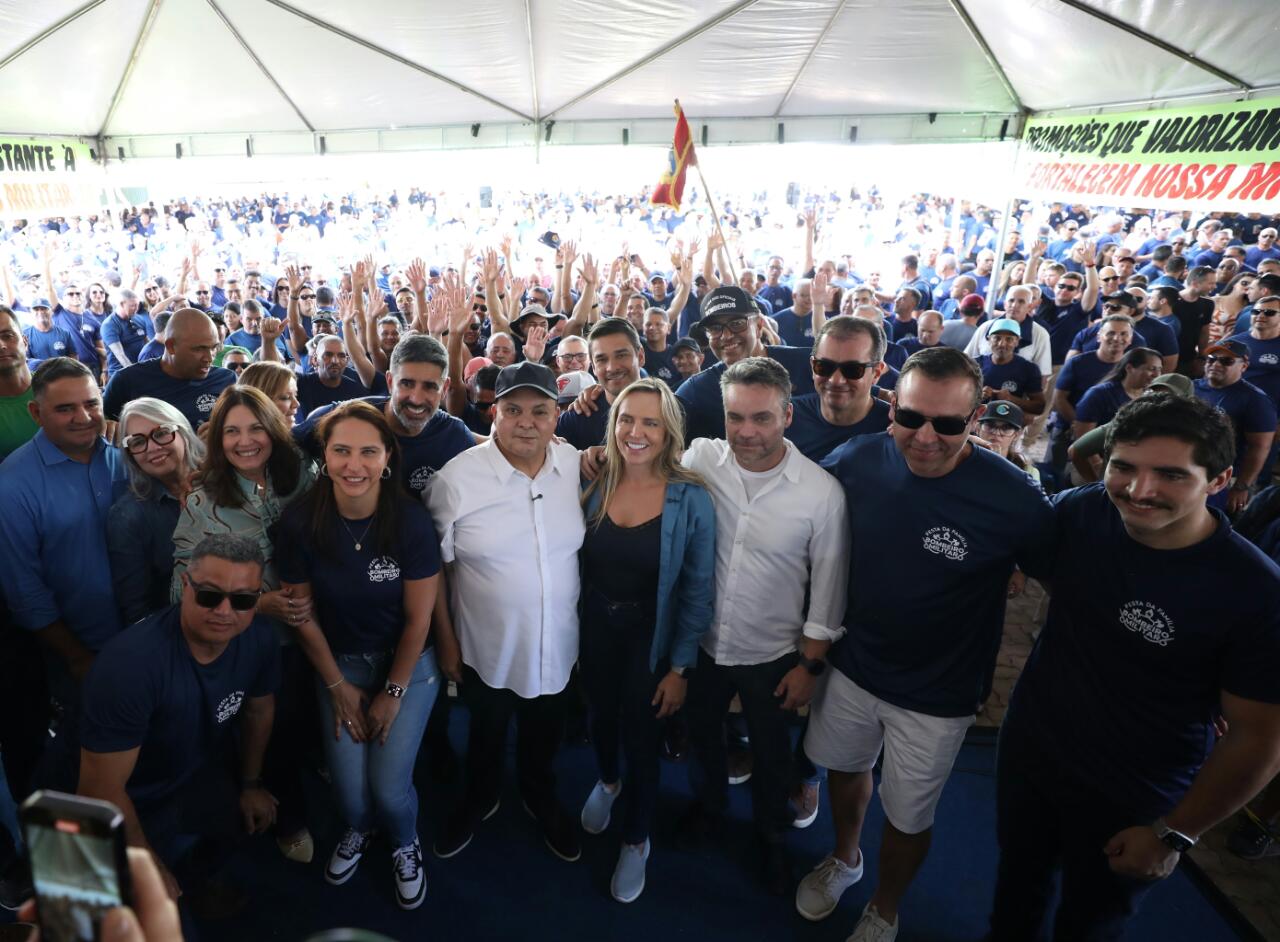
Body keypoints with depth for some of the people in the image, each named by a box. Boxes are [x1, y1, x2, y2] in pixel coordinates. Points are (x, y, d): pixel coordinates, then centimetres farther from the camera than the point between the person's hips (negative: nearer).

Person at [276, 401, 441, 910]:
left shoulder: (410, 519, -22)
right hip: (338, 662, 2)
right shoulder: (300, 521, -17)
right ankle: (357, 830, 39)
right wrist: (338, 686, 0)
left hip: (408, 663, -2)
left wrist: (393, 694, -7)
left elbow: (418, 616, -13)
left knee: (388, 785, -7)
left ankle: (405, 844, 31)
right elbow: (302, 611, -5)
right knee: (348, 784, -1)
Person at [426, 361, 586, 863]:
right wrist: (446, 641, -4)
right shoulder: (456, 478, -19)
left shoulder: (578, 465, -10)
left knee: (544, 736, 27)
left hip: (558, 646, 2)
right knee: (486, 735, 25)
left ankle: (541, 798, 57)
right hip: (486, 650, -2)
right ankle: (479, 799, 56)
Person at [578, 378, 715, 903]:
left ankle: (636, 841, 42)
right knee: (601, 718, 26)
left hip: (649, 637, -2)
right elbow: (576, 565, -1)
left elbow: (698, 591, -12)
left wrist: (680, 667, -10)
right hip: (594, 629, 3)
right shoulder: (595, 485, -11)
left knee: (640, 740, 14)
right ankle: (607, 783, 60)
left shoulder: (690, 500, -19)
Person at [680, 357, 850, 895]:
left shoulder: (822, 492, -20)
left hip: (771, 655, -2)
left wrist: (810, 666, -6)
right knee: (702, 732, 26)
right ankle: (709, 802, 58)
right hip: (702, 642, 2)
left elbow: (827, 587, -10)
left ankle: (772, 835, 51)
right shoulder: (700, 458, -16)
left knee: (769, 753, 22)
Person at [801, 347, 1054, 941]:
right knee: (846, 769, 26)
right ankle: (844, 860, 58)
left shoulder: (1013, 498, -26)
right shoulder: (859, 460, -16)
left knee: (908, 818, 17)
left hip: (936, 695, -3)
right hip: (852, 665, 3)